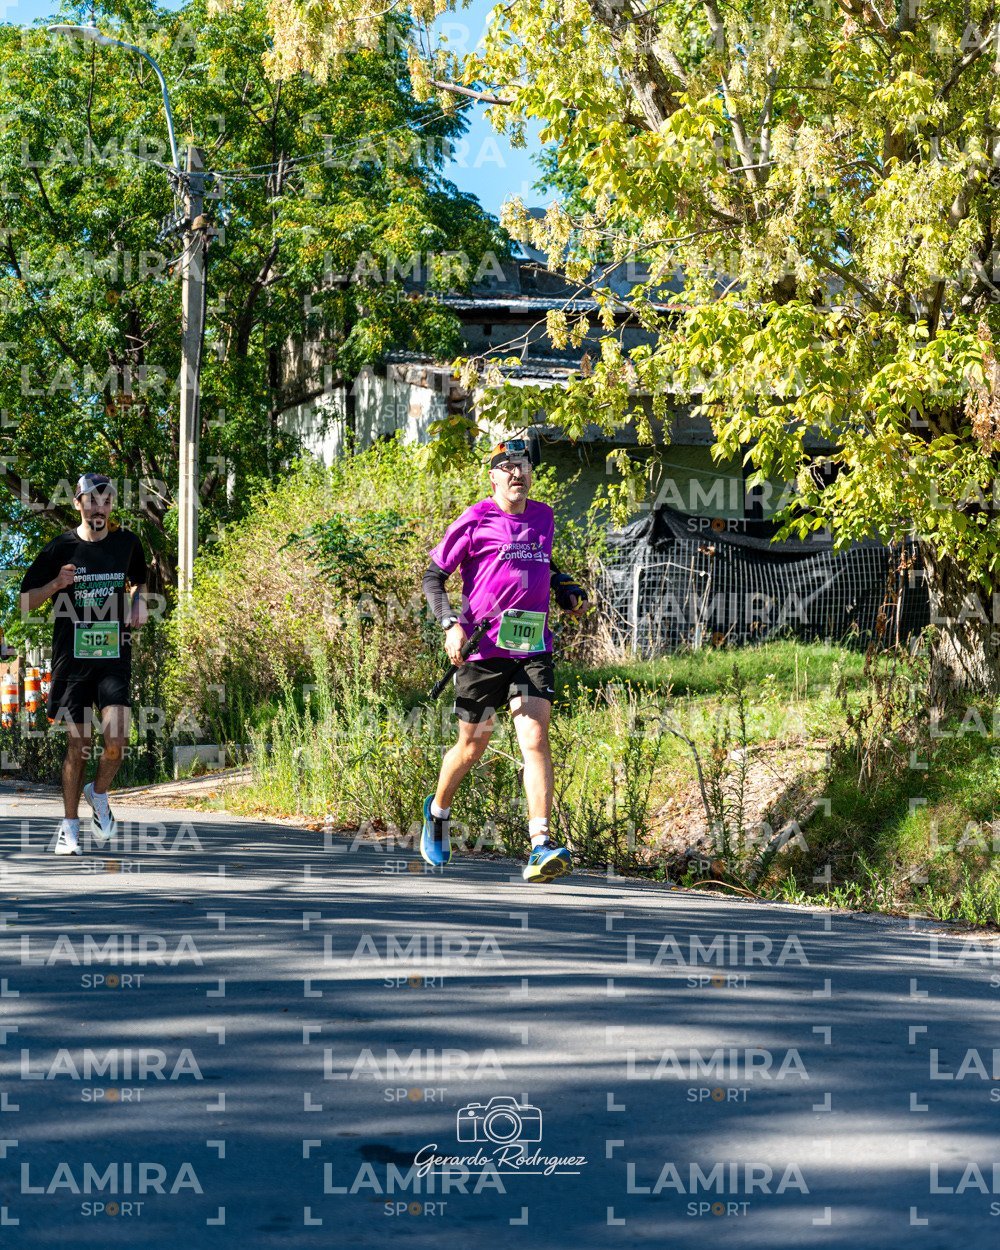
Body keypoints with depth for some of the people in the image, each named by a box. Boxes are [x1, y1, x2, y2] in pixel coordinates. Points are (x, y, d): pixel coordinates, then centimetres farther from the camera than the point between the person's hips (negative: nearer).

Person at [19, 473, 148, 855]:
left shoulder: (126, 543, 7)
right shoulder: (61, 548, -1)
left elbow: (138, 580, 28)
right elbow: (25, 601, 2)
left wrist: (139, 602, 7)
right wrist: (56, 584, -15)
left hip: (114, 656, 1)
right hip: (72, 658, -1)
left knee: (116, 740, -15)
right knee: (78, 746, 2)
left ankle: (99, 794, 15)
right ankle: (69, 826, 17)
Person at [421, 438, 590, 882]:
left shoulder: (543, 517, 11)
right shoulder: (475, 521, -4)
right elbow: (433, 576, -1)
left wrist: (567, 589, 15)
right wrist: (450, 624, -14)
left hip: (533, 648, 3)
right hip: (483, 649, -3)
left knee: (535, 738, -15)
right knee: (472, 746, 10)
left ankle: (541, 847, -21)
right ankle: (438, 810, 40)